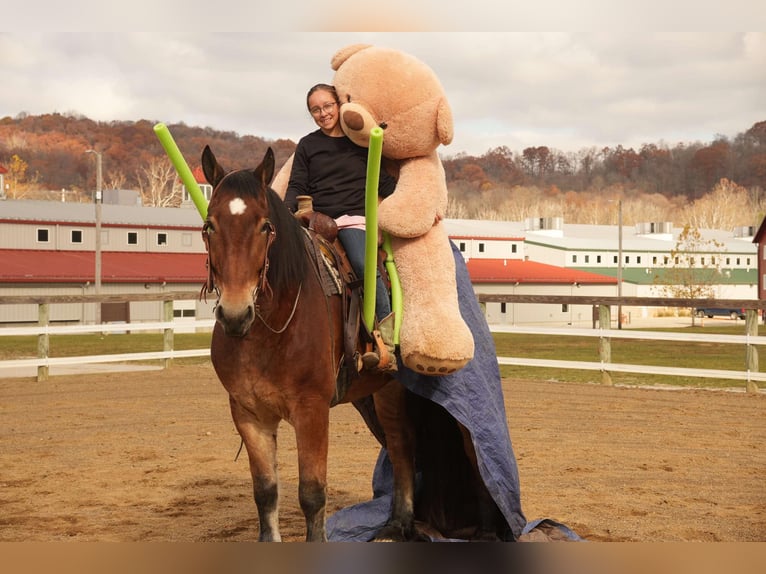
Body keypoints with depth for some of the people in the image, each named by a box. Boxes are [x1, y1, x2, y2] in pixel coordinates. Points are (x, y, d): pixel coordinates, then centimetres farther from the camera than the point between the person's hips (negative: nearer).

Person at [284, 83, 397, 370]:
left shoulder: (363, 142, 15)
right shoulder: (307, 145, 19)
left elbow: (385, 183, 14)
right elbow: (297, 185, 14)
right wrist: (286, 211, -7)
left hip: (354, 218, -2)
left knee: (364, 265, -33)